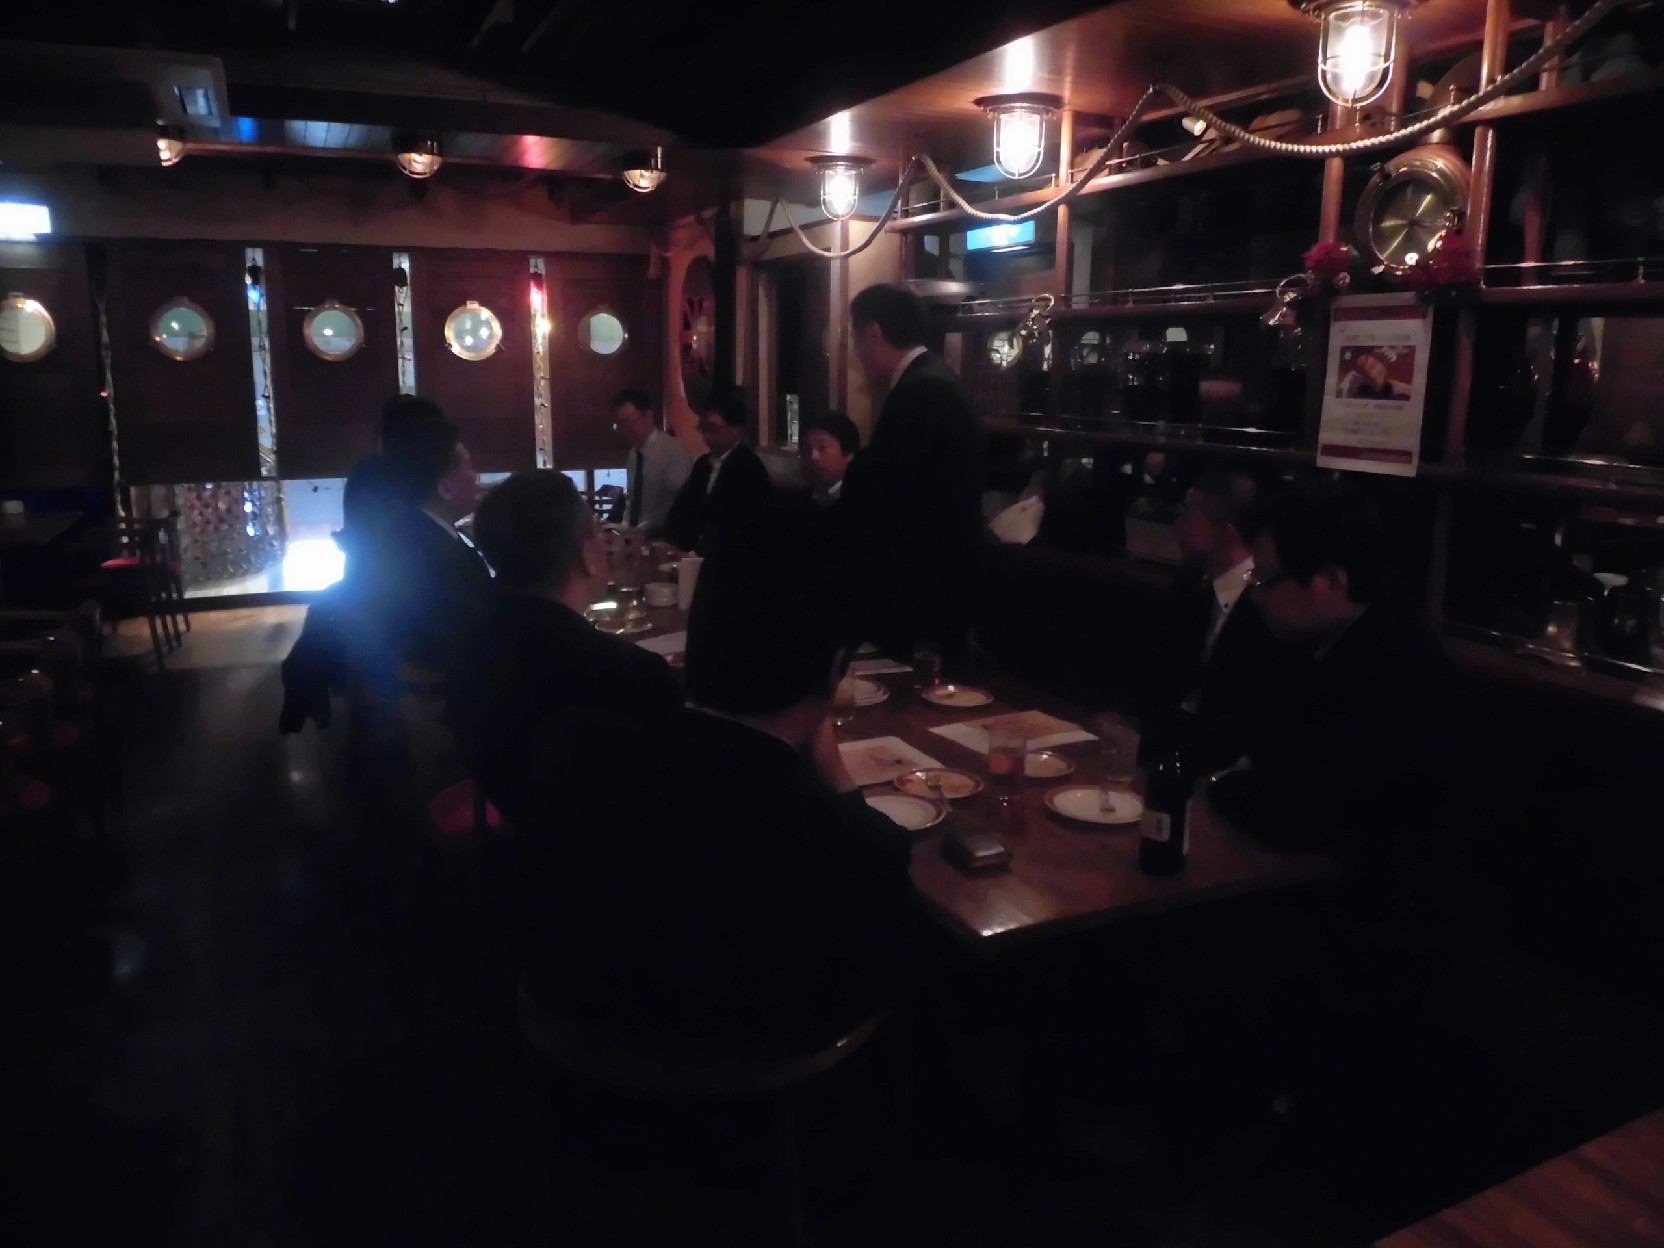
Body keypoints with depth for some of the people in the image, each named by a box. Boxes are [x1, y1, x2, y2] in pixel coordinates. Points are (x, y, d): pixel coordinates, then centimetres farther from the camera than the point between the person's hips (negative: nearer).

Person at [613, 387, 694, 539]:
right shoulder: (634, 453, 12)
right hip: (637, 536, 6)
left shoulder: (674, 450, -11)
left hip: (664, 538, -6)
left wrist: (641, 531, -18)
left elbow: (679, 503, -17)